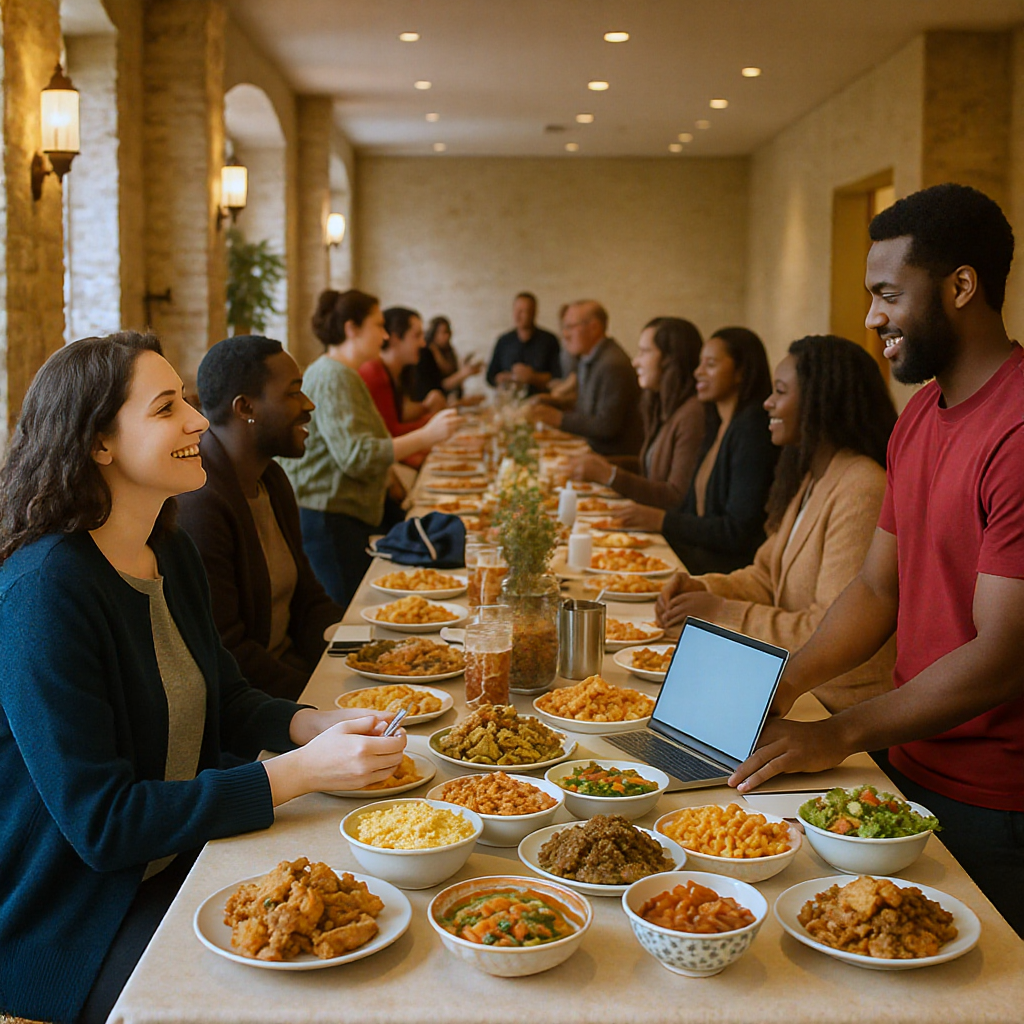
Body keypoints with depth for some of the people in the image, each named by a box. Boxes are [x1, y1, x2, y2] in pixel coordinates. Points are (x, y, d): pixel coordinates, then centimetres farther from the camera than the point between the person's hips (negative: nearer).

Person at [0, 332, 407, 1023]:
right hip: (72, 924, -7)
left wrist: (319, 726, -6)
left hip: (178, 861, 8)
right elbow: (99, 822, -25)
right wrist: (299, 772, -27)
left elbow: (224, 700, 16)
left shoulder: (172, 553, 4)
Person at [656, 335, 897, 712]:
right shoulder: (810, 479, 13)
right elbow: (766, 576, 17)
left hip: (841, 707, -9)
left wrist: (724, 613, -18)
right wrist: (699, 587, -2)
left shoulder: (860, 492, -21)